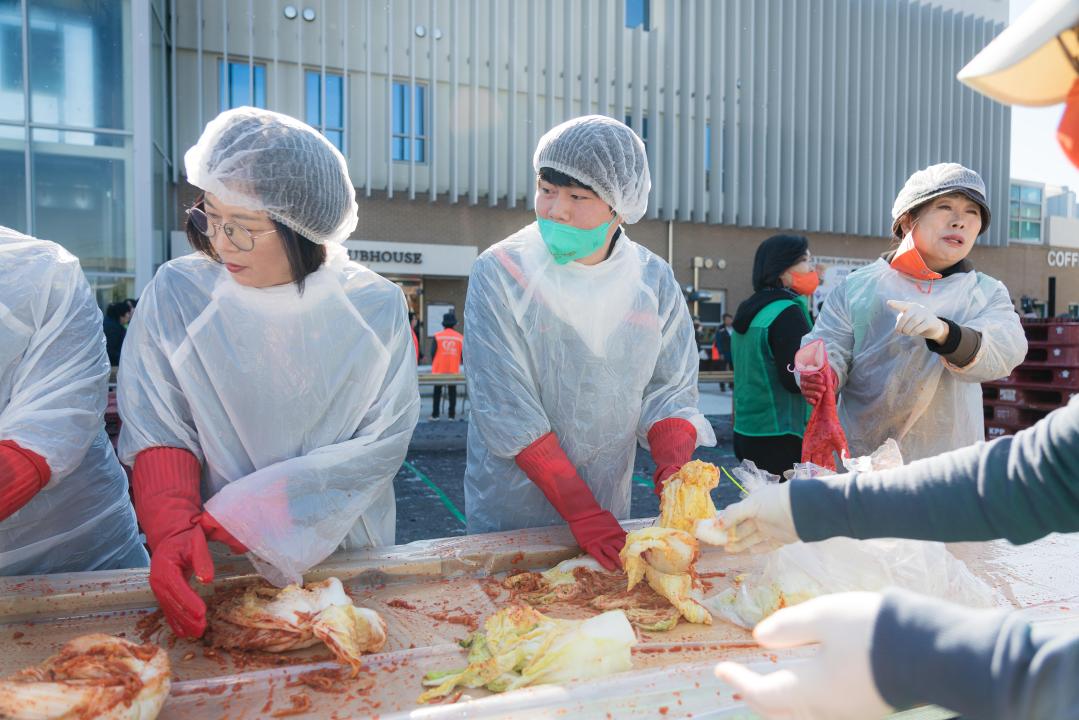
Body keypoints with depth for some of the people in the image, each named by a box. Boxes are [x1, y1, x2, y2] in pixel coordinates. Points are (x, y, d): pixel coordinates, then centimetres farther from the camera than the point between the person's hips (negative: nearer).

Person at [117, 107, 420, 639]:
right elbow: (158, 434, -5)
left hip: (345, 552, 1)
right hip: (215, 569, 0)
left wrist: (247, 514, -16)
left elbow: (382, 443, -10)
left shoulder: (376, 307, -8)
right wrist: (173, 530, -23)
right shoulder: (176, 292, -6)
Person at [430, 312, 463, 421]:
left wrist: (433, 365, 11)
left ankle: (435, 414, 11)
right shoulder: (460, 337, -2)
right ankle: (452, 415, 10)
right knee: (452, 393, 9)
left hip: (439, 370, -1)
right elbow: (464, 354, 1)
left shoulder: (437, 336, -6)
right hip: (454, 370, 1)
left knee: (437, 393, 9)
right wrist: (461, 363, 20)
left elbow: (432, 352, -5)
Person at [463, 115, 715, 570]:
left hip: (608, 509, 3)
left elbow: (668, 392, -1)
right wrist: (580, 512, -22)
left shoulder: (655, 282, -4)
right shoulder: (499, 273, -16)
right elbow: (507, 409, -20)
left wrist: (673, 467, -21)